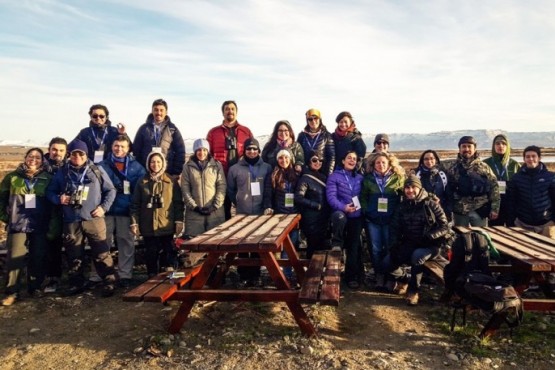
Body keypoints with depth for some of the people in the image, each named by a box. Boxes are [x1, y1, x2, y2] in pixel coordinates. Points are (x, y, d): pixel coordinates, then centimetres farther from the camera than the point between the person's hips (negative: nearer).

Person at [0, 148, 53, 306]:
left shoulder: (48, 178, 2)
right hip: (18, 225, 0)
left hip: (40, 226, 0)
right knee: (15, 258, -1)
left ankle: (35, 287, 23)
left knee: (38, 258, 8)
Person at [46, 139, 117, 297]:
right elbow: (50, 192, 17)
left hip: (94, 219, -2)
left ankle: (109, 283, 4)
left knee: (101, 253, -4)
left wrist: (104, 207, -4)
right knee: (74, 255, 12)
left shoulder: (97, 170, 3)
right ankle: (77, 283, 25)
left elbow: (110, 190, 7)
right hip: (71, 221, 3)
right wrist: (58, 199, -4)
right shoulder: (62, 173, 8)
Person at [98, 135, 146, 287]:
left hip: (127, 211, 0)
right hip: (107, 211, 0)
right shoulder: (102, 166, 8)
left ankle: (125, 275, 12)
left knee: (126, 244, 3)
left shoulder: (137, 167, 7)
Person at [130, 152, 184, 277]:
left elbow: (178, 203, 2)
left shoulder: (171, 181, 3)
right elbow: (135, 204, 5)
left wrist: (179, 221, -4)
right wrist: (134, 222, -2)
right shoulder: (142, 182, 6)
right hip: (148, 226, 1)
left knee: (167, 253, 1)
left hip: (167, 225, -1)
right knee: (151, 253, 8)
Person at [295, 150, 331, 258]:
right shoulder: (305, 178, -8)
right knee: (313, 249, 2)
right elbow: (298, 198, -18)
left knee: (324, 249, 9)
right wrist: (317, 206, -14)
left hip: (324, 219, 6)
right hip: (311, 221, -6)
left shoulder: (324, 177, 12)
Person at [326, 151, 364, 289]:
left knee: (354, 247, 3)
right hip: (340, 212, -4)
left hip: (356, 216, 4)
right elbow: (331, 196, -10)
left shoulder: (360, 178, 15)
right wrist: (343, 207, -24)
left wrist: (361, 207, -5)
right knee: (340, 216, -40)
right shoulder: (334, 176, 0)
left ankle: (352, 277, 15)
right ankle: (337, 244, -14)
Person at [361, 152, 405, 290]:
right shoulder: (368, 179, 6)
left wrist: (397, 213, -7)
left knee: (389, 247, 3)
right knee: (375, 248, 5)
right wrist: (366, 211, -1)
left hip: (391, 219, -2)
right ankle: (379, 276, 16)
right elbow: (363, 197, 10)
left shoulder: (398, 178, -1)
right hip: (372, 219, 2)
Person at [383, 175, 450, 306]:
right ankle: (405, 278, 16)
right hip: (409, 244, 4)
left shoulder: (431, 204, -7)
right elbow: (396, 227, 10)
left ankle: (413, 290, -14)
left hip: (429, 245, -4)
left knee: (417, 256, -37)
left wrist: (429, 236, -22)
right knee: (387, 263, -15)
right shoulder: (403, 205, 6)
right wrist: (395, 244, -6)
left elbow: (445, 227, -8)